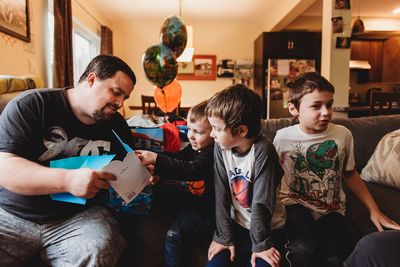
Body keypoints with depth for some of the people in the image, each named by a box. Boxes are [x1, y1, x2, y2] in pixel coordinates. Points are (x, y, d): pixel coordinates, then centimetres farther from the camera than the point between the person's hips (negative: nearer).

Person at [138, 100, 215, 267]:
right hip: (190, 200, 10)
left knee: (174, 234, -17)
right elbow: (176, 159, 9)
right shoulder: (194, 148, 5)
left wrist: (156, 159, -41)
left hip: (205, 211, -10)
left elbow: (189, 170, -35)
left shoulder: (212, 154, -24)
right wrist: (156, 169, -10)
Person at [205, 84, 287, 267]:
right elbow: (221, 195, -9)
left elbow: (262, 202, -20)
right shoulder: (220, 147, -12)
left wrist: (261, 243, -13)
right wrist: (225, 236, -7)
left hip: (268, 228, -3)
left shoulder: (262, 150, -25)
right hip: (237, 225, 3)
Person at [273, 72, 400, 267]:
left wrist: (374, 210, 11)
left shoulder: (343, 135, 0)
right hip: (296, 204, -2)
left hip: (331, 209, 3)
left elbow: (350, 174, 14)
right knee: (305, 249, -31)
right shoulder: (283, 137, -7)